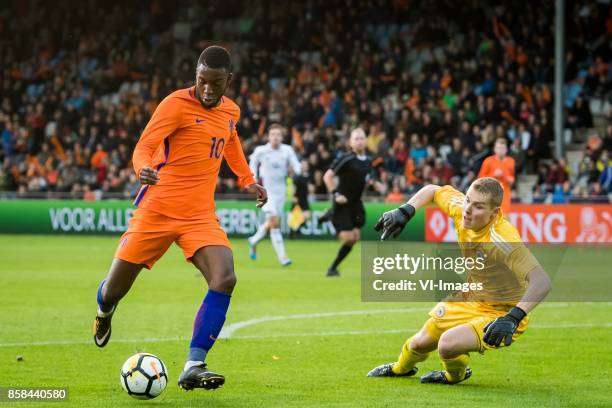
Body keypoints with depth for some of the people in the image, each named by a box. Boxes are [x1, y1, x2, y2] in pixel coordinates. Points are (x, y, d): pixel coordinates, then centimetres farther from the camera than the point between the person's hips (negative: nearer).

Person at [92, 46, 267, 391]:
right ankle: (104, 313, 44)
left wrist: (247, 180, 27)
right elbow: (143, 147, -18)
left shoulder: (231, 111, 9)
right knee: (114, 290, 4)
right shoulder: (177, 104, -10)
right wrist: (144, 168, -39)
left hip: (201, 215, 4)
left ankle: (193, 368, -21)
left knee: (225, 279, -22)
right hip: (157, 209, -4)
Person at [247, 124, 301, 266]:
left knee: (271, 223, 15)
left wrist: (293, 170, -25)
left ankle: (254, 241, 44)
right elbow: (253, 163, 14)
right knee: (275, 223, -17)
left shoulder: (287, 150, -1)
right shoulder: (260, 151, -5)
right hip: (266, 190, -4)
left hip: (281, 190, 4)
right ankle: (282, 257, -16)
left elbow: (297, 166, -2)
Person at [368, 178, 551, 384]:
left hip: (500, 314, -7)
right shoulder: (460, 208, -15)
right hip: (470, 300, 7)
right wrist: (404, 212, -8)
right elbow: (433, 191, 8)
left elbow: (542, 281, -44)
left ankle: (456, 375, 11)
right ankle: (401, 368, 58)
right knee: (420, 343, 19)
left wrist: (513, 318, -52)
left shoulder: (502, 240, -37)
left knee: (448, 344, -28)